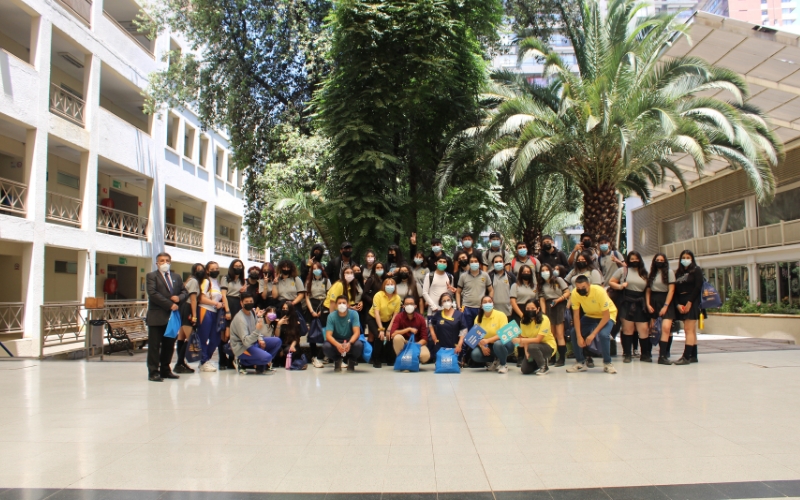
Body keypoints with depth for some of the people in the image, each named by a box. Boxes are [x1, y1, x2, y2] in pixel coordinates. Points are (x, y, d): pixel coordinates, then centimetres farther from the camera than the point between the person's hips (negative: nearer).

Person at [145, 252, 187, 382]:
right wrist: (170, 304, -17)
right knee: (154, 346, -1)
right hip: (157, 316, -5)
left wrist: (179, 298, -7)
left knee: (169, 345, 10)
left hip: (172, 316, 6)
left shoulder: (177, 276, 18)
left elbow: (184, 292, 17)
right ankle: (153, 372, 4)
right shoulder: (152, 276, 0)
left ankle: (165, 370, 19)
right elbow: (153, 293, -13)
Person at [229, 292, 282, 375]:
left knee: (277, 341, 0)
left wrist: (260, 339, -4)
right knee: (267, 357, -27)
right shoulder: (240, 319, -25)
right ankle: (242, 362, -3)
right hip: (242, 347, -9)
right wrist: (257, 330, -44)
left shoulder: (252, 311, 1)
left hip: (253, 341, 9)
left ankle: (262, 366, 3)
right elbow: (246, 342, -30)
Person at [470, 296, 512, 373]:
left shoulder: (501, 315, -16)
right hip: (488, 346, 4)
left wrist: (488, 340, -35)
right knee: (475, 354, -23)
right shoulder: (478, 318, -4)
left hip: (503, 343, -4)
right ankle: (494, 361, 5)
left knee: (497, 344, -38)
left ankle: (502, 364, -9)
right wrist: (482, 346, -25)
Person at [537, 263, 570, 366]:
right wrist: (543, 313, -3)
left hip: (559, 305, -3)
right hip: (548, 308, 4)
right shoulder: (542, 285, 16)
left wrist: (558, 300, -13)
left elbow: (567, 292, 1)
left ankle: (562, 358, -8)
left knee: (559, 334, -9)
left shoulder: (558, 280, 7)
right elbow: (542, 300, 8)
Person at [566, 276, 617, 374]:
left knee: (603, 334, -30)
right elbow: (576, 316, -18)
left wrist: (593, 334, -32)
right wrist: (579, 336, -24)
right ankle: (580, 363, 7)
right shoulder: (575, 294, -25)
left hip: (607, 315, -4)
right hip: (590, 315, 4)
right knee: (574, 334, -12)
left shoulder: (599, 291, -35)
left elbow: (606, 316, -29)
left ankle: (607, 363, -9)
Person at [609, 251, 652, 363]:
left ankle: (645, 354, 14)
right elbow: (611, 282, 5)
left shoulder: (644, 273, 16)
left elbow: (648, 289, 16)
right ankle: (627, 354, 8)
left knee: (644, 329, 0)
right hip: (626, 303, -3)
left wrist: (647, 303, 6)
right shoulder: (622, 270, 6)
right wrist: (619, 286, -13)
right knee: (628, 329, -2)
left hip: (640, 304, 3)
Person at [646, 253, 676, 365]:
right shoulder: (651, 274, 12)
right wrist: (648, 304, -3)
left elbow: (671, 290, -5)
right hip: (653, 302, 4)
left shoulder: (669, 272, 0)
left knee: (666, 327, -17)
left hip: (666, 302, -4)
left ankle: (663, 356, -17)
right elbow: (648, 290, 11)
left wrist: (665, 306, -12)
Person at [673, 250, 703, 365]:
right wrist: (678, 304, -5)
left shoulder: (696, 270, 2)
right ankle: (693, 356, 10)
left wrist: (689, 302, -16)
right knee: (691, 330, 8)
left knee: (688, 329, -12)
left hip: (692, 302, -6)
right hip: (681, 304, 6)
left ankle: (686, 356, -16)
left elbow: (698, 287, -9)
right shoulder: (678, 273, 17)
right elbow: (675, 290, 10)